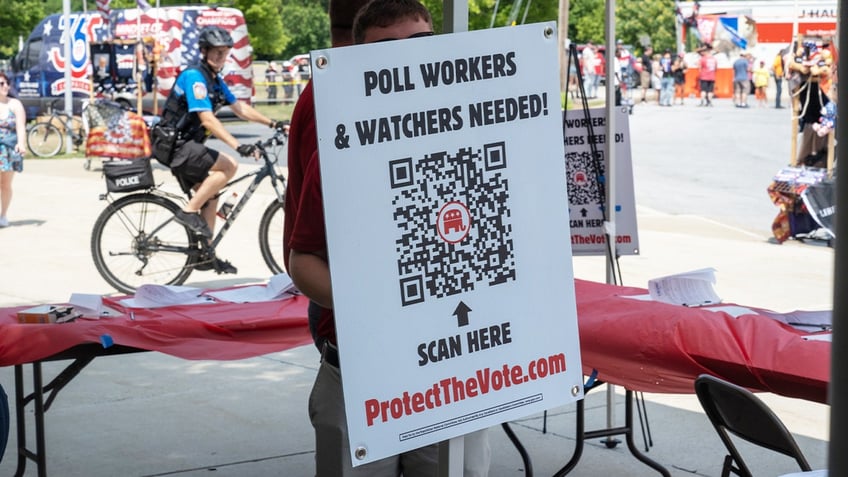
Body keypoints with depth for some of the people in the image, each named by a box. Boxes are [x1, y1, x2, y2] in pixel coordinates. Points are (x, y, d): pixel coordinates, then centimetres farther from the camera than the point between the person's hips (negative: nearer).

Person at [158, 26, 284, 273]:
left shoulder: (215, 80, 11)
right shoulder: (194, 76, -19)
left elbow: (239, 108, 15)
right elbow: (207, 119, -28)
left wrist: (273, 124, 9)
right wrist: (238, 146, -35)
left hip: (185, 146, 10)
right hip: (176, 145, -10)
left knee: (210, 197, 11)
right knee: (229, 166, -20)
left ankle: (206, 256, 18)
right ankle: (189, 211, -13)